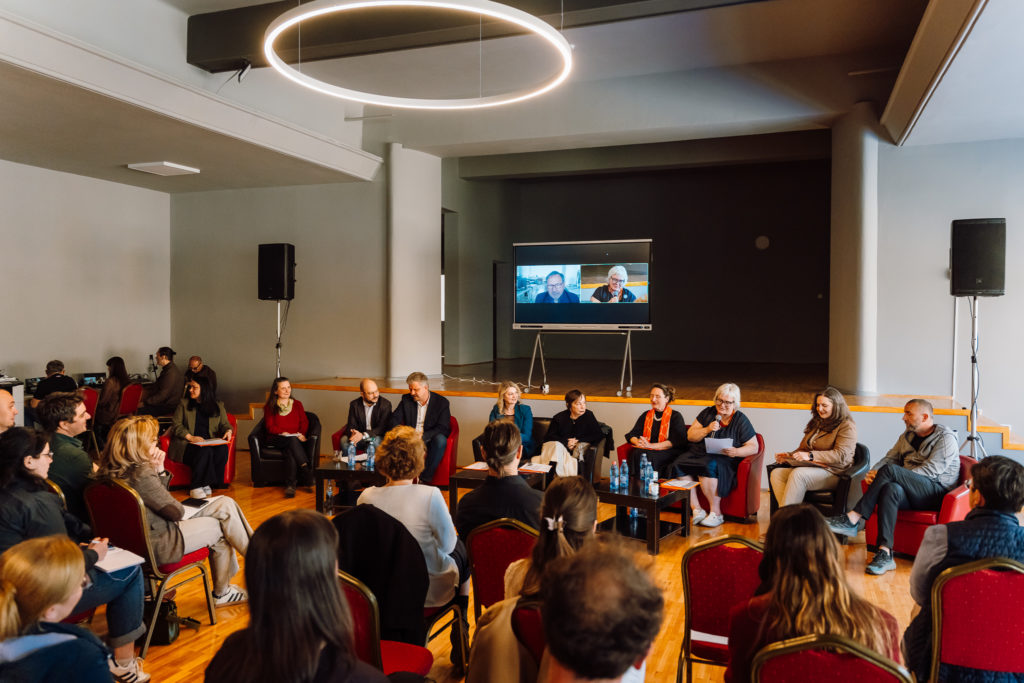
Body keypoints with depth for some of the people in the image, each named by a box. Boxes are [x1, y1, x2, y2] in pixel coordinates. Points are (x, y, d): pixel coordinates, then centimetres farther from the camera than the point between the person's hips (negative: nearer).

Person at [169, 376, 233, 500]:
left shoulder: (218, 406, 18)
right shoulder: (184, 404, 13)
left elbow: (225, 424, 17)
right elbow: (176, 426, 4)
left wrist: (228, 431, -9)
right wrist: (190, 437, -13)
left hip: (211, 443, 2)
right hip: (187, 444, -2)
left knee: (223, 449, -33)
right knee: (205, 451, -36)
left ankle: (207, 484, -24)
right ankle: (196, 487, -27)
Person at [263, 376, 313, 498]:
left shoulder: (297, 404, 20)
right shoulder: (270, 407, 13)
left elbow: (304, 422, 12)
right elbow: (270, 426, 2)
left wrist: (301, 434, -8)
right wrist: (283, 433, -16)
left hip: (295, 439, 2)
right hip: (276, 440, -2)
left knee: (290, 452, -35)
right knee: (292, 440, -37)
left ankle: (290, 485, -39)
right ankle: (306, 471, -43)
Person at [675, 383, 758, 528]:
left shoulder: (741, 420, 3)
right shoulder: (708, 413, 11)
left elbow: (753, 447, -1)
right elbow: (690, 436, 7)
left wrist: (736, 452, -20)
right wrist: (707, 430, -10)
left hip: (724, 460, -4)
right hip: (698, 454, 4)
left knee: (708, 466, -37)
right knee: (679, 465, -25)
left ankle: (716, 513, -23)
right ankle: (697, 510, -20)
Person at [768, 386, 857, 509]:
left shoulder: (847, 426, -1)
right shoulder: (816, 423, 23)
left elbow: (841, 455, -15)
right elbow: (802, 449, 26)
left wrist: (811, 456, -26)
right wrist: (788, 455, 3)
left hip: (834, 473, -7)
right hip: (810, 468, 7)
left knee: (798, 474, -35)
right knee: (776, 473, -21)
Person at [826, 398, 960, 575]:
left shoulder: (945, 437, -1)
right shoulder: (907, 436, 22)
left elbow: (930, 471, -13)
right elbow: (890, 457, 19)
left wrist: (884, 473, -19)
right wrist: (873, 472, -6)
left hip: (937, 492, -5)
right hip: (912, 494, 5)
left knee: (890, 470, -29)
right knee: (891, 489, -33)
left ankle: (852, 519, -30)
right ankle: (885, 554, -42)